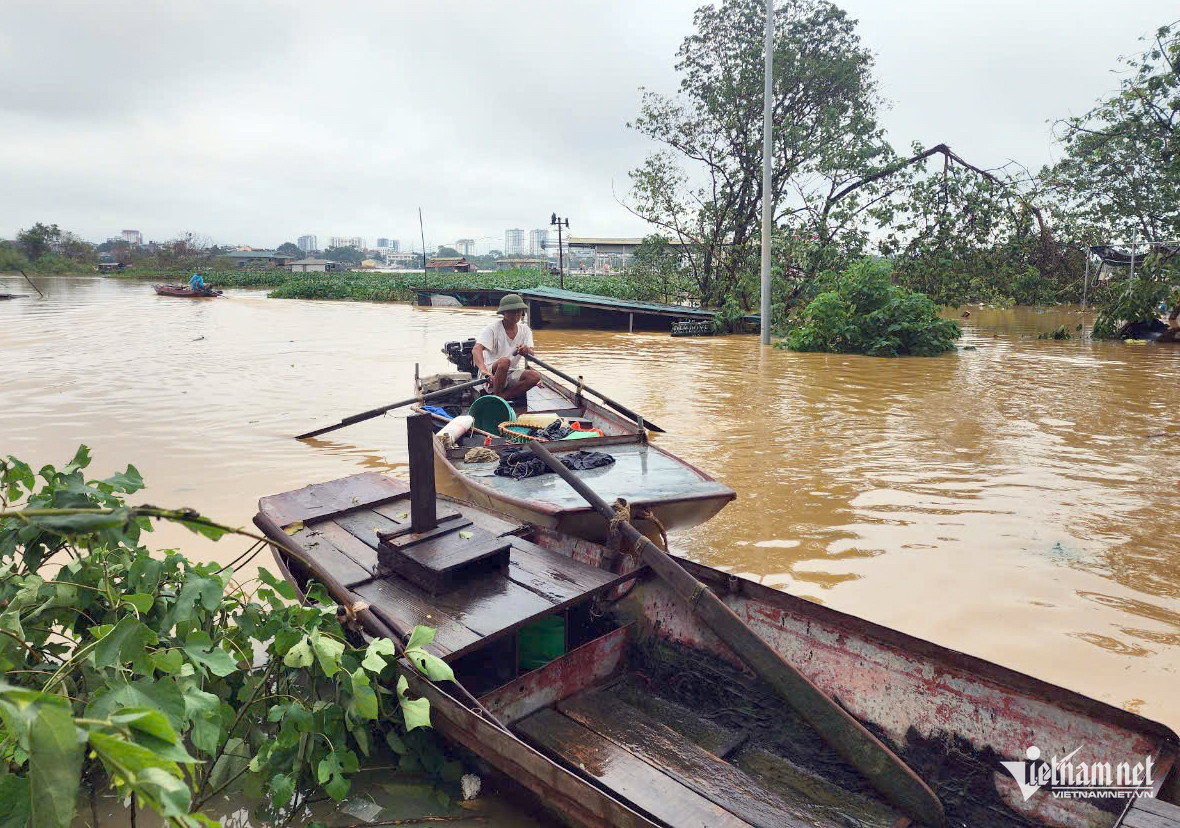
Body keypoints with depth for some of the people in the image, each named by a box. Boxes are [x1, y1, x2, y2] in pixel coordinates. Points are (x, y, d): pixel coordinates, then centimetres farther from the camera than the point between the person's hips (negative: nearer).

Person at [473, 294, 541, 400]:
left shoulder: (525, 330, 6)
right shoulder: (493, 328, -9)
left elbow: (531, 355, -7)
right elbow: (476, 349, -25)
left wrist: (526, 351, -34)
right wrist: (483, 369, -46)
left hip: (512, 374, 5)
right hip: (492, 375, -5)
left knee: (535, 377, -23)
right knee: (504, 361, -36)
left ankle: (503, 395, -23)